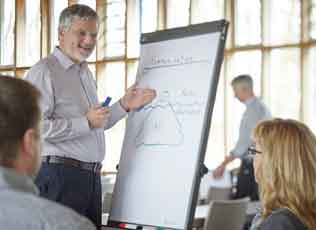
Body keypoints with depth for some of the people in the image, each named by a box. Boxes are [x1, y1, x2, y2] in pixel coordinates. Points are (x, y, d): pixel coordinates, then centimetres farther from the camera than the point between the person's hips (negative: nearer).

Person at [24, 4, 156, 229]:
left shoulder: (86, 73, 20)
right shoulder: (45, 71, -10)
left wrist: (124, 105, 13)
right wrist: (86, 123, -18)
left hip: (92, 176, 9)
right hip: (59, 174, -9)